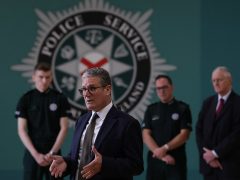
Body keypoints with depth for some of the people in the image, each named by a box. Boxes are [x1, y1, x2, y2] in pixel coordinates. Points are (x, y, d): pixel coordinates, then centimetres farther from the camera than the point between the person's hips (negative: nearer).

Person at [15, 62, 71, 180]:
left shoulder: (60, 99, 3)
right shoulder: (25, 100, 1)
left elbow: (64, 128, 0)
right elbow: (21, 130, -4)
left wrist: (52, 153, -9)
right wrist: (35, 154, -13)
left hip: (54, 153, 1)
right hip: (32, 153, -1)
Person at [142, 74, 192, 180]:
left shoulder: (183, 109, 2)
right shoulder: (151, 110, 10)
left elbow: (184, 135, -5)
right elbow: (146, 135, 2)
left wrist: (165, 148, -16)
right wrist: (161, 154, -11)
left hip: (176, 161, -3)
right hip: (155, 160, 3)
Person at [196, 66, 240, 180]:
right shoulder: (208, 103, 13)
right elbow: (199, 129, 9)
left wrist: (215, 153, -13)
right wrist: (206, 153, -5)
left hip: (230, 164, -5)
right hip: (208, 162, 5)